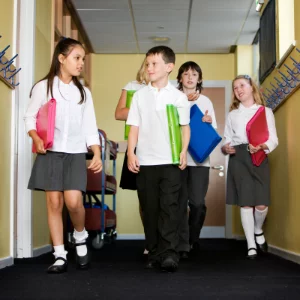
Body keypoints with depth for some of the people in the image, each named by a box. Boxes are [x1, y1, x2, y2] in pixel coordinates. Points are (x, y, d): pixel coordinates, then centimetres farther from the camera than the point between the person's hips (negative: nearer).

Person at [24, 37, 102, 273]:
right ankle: (60, 256, 4)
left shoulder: (83, 92, 10)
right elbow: (30, 117, 3)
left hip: (75, 153, 1)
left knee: (73, 201, -14)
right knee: (54, 202, -2)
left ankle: (81, 237, 15)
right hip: (50, 152, -1)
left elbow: (90, 127, 8)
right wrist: (35, 138, -15)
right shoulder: (43, 86, 2)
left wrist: (97, 154, 0)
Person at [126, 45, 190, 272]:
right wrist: (131, 153, -3)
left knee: (169, 207, -6)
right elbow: (134, 127, 7)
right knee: (150, 208, 6)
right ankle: (155, 252, 15)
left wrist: (183, 152, -6)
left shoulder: (179, 96, 4)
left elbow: (185, 127, 6)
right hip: (145, 161, 2)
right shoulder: (140, 95, 8)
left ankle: (169, 254, -7)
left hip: (170, 161, -2)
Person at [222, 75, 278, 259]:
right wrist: (225, 148, -8)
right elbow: (227, 139, 15)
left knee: (261, 204, -9)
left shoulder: (266, 111, 10)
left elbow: (273, 139, 2)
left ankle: (258, 231, 23)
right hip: (239, 158, 1)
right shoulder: (233, 114, 17)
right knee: (245, 203, -3)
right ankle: (251, 245, 6)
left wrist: (262, 146, -18)